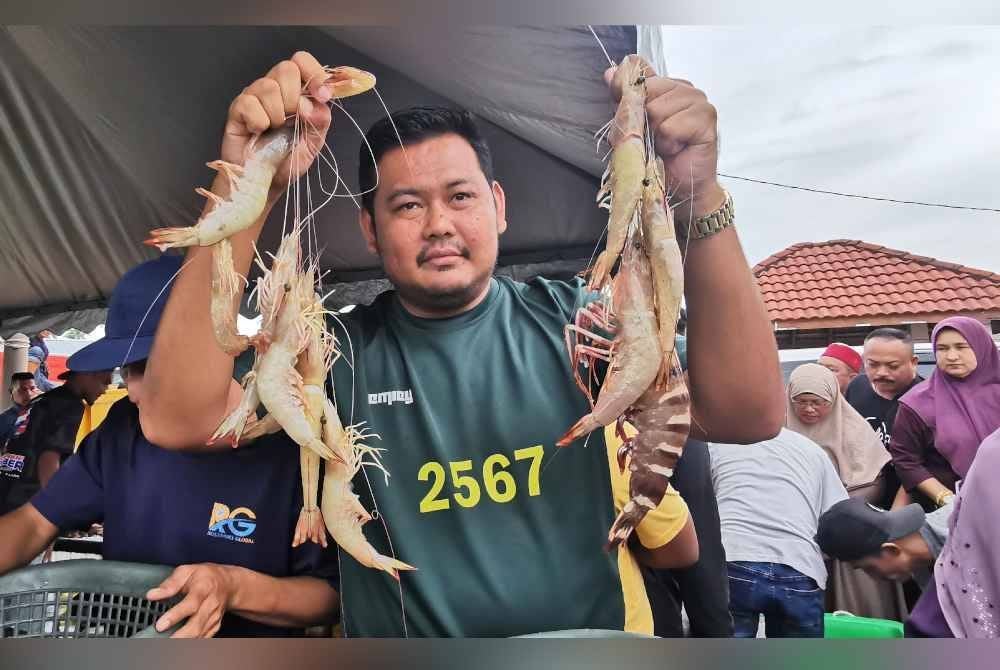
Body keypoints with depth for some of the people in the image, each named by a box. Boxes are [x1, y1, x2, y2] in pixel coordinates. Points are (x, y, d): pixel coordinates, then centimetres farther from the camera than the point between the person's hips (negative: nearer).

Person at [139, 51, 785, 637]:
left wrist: (698, 199, -26)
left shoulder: (575, 322, -4)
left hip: (597, 635, 0)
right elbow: (179, 420, -18)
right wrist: (245, 194, -26)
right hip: (401, 637, 1)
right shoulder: (338, 354, -3)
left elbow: (748, 414, -14)